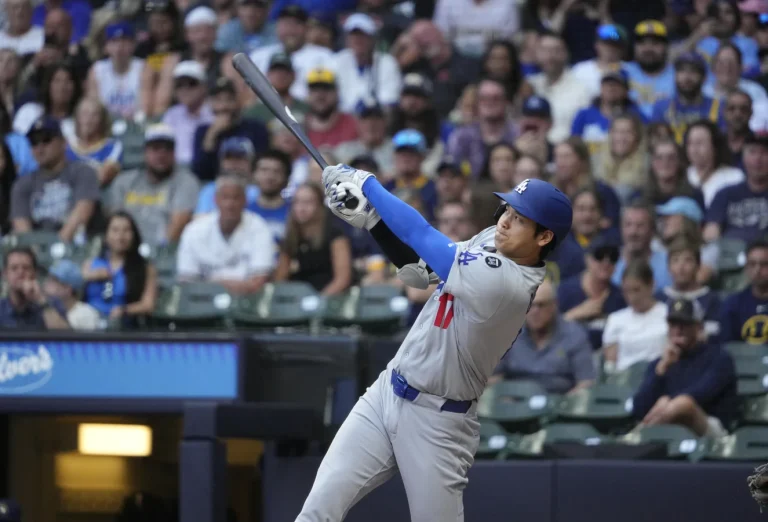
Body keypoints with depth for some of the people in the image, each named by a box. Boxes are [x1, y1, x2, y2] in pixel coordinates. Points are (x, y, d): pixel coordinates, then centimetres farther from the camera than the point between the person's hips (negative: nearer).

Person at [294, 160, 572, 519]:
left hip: (436, 422, -8)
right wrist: (368, 217, -2)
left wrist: (365, 182, -6)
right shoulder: (491, 242, 1)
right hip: (386, 394, 8)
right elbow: (419, 266, 13)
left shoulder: (509, 284, -26)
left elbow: (422, 236, -19)